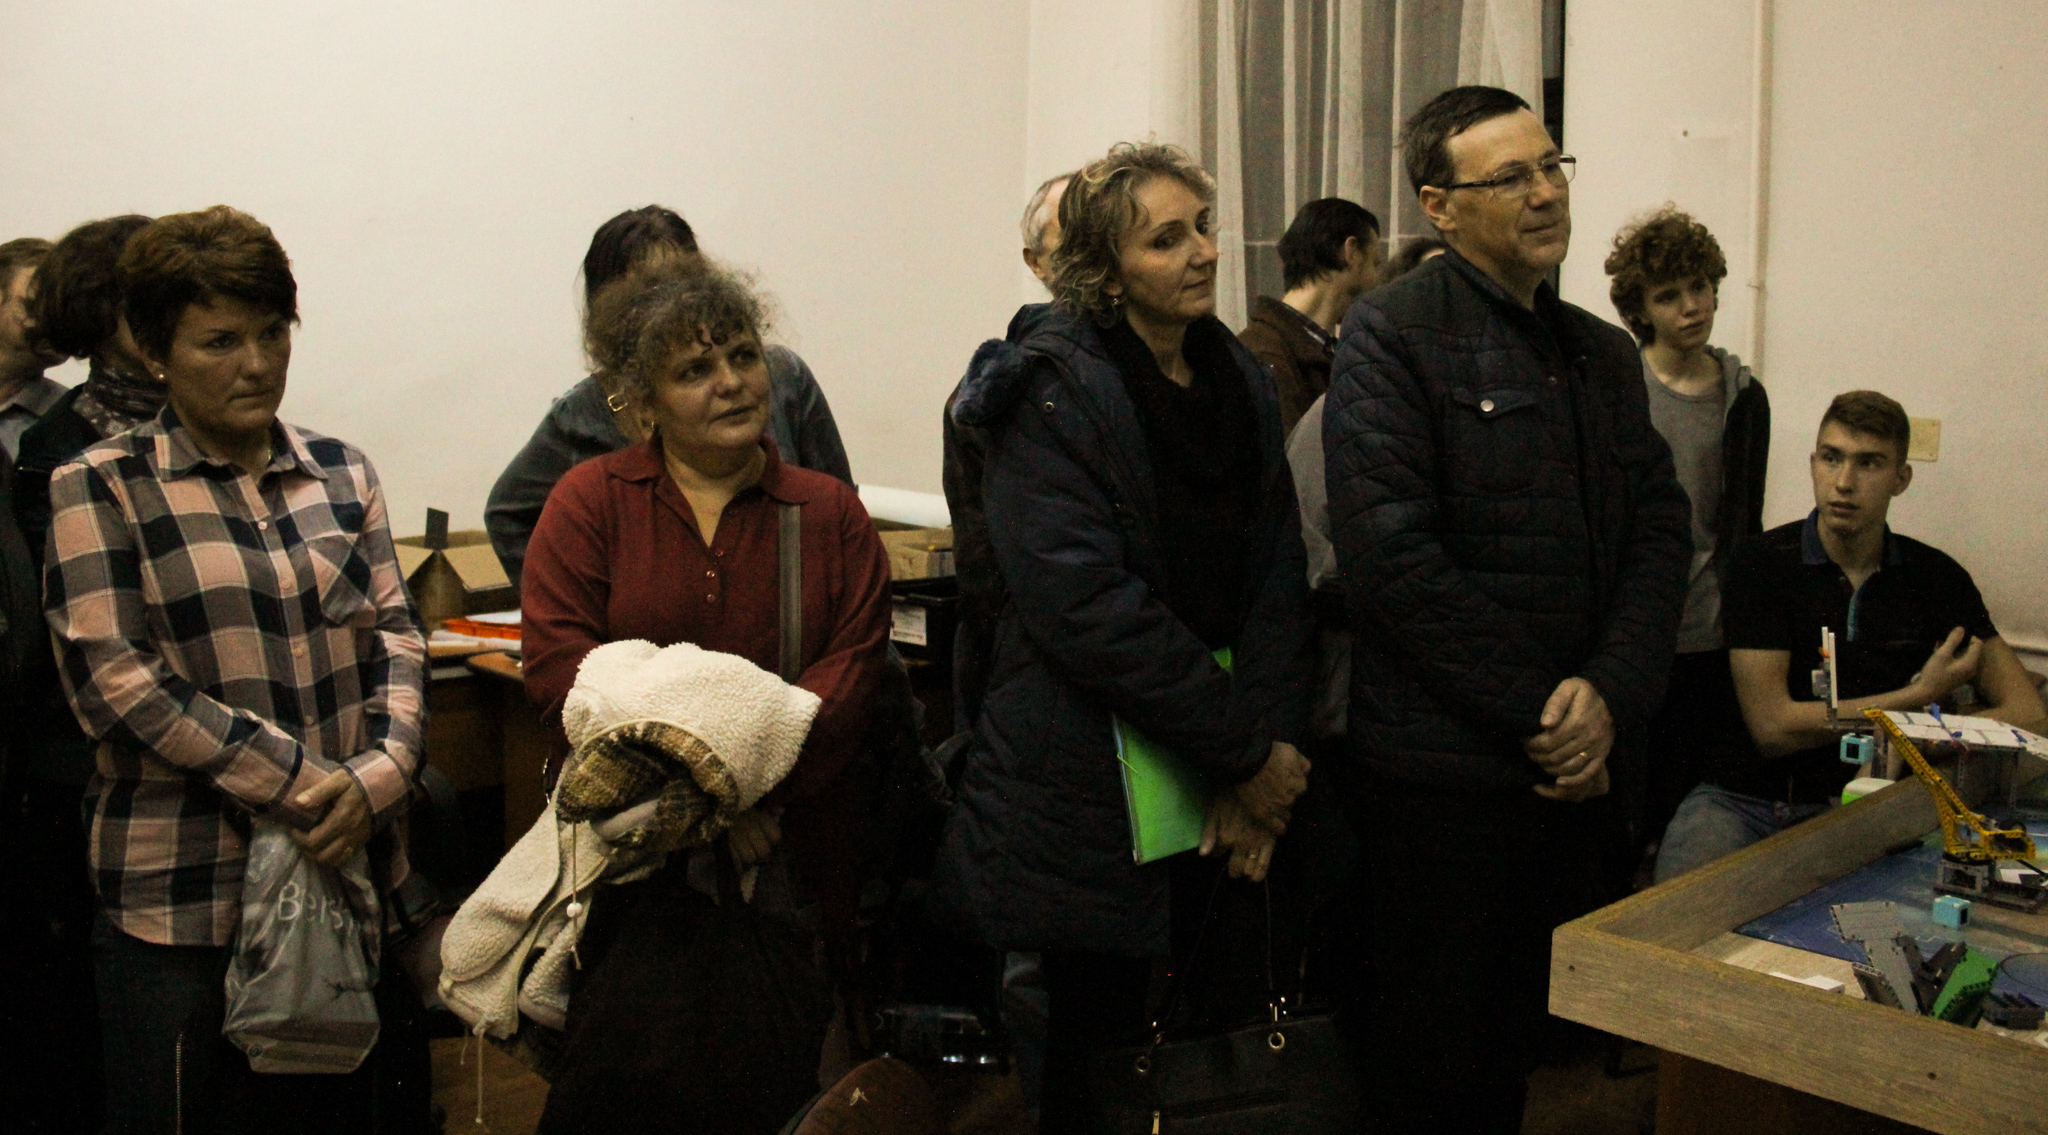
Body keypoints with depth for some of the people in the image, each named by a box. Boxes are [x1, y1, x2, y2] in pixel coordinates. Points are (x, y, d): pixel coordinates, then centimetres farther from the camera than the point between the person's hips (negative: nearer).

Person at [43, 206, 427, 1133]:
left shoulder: (340, 473, 10)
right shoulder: (101, 489, -2)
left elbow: (394, 633, 6)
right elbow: (114, 679, -11)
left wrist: (377, 774, -13)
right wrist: (303, 785, -16)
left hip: (347, 869, 4)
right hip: (179, 898, -4)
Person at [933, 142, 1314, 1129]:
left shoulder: (1240, 382, 9)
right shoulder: (1053, 392, -11)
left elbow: (1276, 578, 4)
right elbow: (1087, 607, -19)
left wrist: (1263, 752, -9)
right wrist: (1247, 752, -15)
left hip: (1214, 791, 6)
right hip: (1093, 785, -6)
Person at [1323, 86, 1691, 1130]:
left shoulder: (1606, 355, 14)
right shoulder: (1392, 334, -8)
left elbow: (1659, 534, 9)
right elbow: (1393, 558, -17)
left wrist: (1610, 695, -9)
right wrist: (1537, 716, -15)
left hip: (1573, 770, 7)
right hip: (1442, 774, -6)